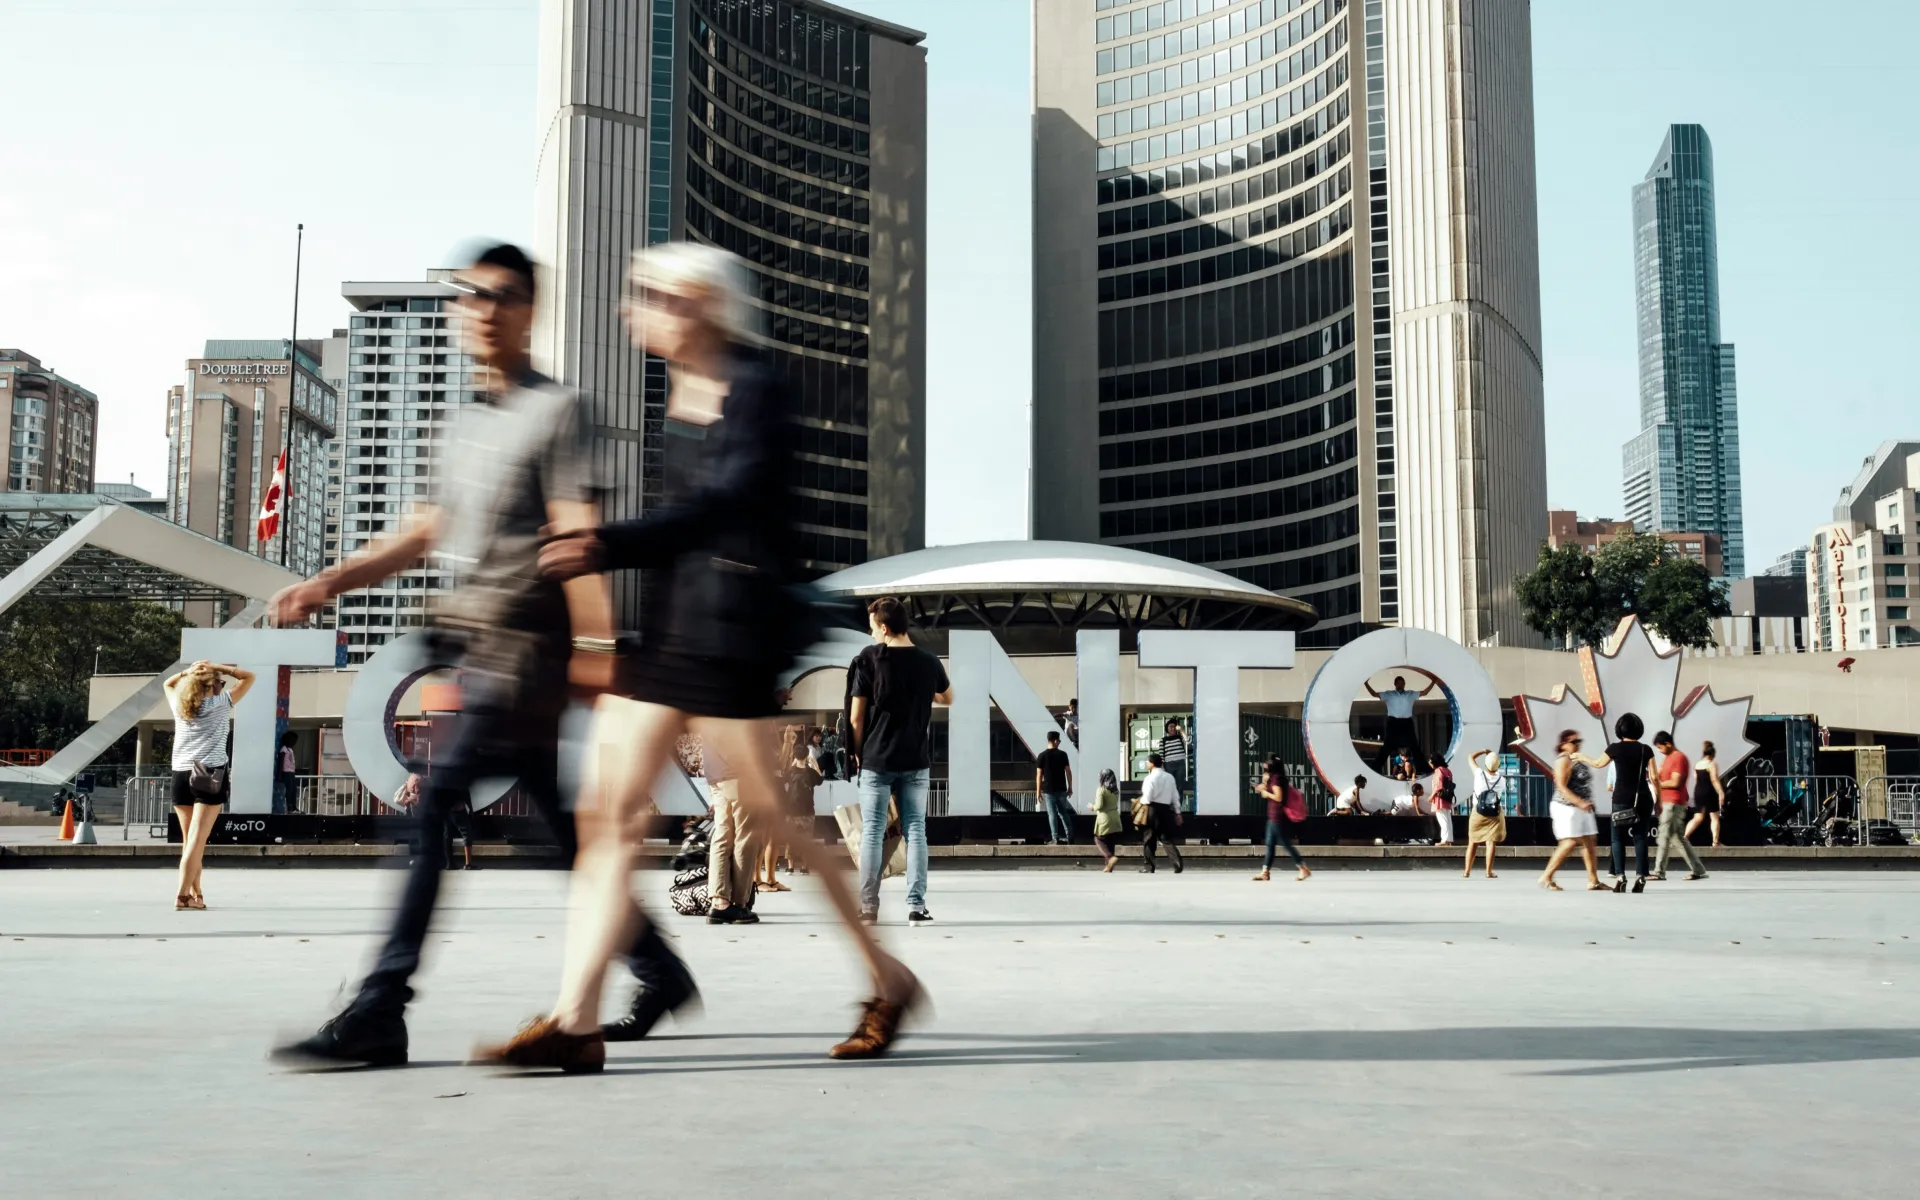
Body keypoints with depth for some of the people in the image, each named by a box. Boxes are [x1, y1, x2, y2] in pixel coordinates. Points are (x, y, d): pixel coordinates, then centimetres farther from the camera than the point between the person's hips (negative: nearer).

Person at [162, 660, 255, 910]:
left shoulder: (179, 706, 14)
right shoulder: (221, 703, 2)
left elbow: (167, 684, 35)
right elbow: (249, 677, 10)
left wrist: (188, 671, 19)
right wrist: (216, 667, 8)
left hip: (181, 775, 5)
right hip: (210, 776, -5)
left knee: (189, 840, 12)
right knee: (197, 840, -9)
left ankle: (196, 893, 18)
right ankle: (183, 895, -16)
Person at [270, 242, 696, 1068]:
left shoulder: (556, 410, -3)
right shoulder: (467, 425, 21)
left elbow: (577, 534, -12)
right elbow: (424, 533, 19)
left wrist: (594, 642, -19)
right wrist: (330, 583, 7)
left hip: (525, 648, -8)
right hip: (481, 648, 8)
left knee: (432, 809, -14)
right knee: (559, 823, 12)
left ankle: (378, 1015, -12)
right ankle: (660, 974, 24)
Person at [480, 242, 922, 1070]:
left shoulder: (753, 393, -11)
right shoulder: (684, 390, 15)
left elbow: (721, 504, -23)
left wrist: (612, 548, -34)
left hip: (729, 629, -8)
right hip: (669, 626, 8)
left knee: (773, 815, 0)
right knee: (606, 811, 0)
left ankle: (888, 981, 17)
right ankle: (574, 1024, 1)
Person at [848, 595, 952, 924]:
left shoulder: (868, 659, -8)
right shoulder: (928, 662, 2)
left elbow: (856, 717, -8)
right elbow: (947, 699, 22)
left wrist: (858, 752, 5)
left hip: (876, 760, -2)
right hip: (916, 761, 2)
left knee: (872, 832, 3)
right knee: (915, 831, 6)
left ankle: (869, 907, 5)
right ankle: (916, 905, 2)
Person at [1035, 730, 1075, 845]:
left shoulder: (1042, 756, -6)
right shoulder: (1062, 754, -2)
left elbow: (1039, 775, -5)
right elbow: (1068, 772, 0)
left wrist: (1038, 790, 2)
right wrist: (1070, 787, 9)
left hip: (1048, 790, -2)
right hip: (1061, 789, 2)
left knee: (1052, 814, 2)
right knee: (1063, 812, 17)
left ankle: (1055, 839, 0)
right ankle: (1069, 836, 16)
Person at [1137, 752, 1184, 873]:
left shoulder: (1150, 778, -10)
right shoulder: (1170, 777, 10)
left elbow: (1147, 798, -14)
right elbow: (1175, 797, 11)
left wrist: (1140, 802, 7)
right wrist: (1177, 813, 15)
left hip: (1152, 810, -5)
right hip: (1166, 809, 5)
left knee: (1148, 839, 7)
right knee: (1167, 838, 7)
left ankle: (1149, 866, 9)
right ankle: (1178, 863, -10)